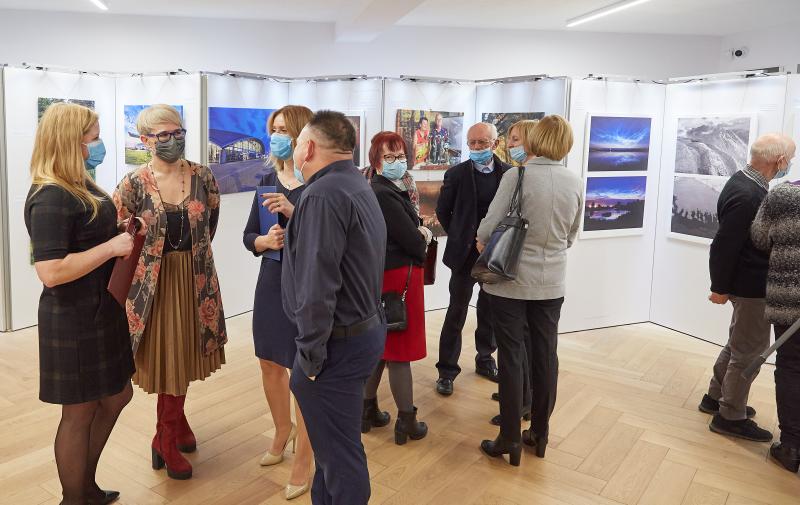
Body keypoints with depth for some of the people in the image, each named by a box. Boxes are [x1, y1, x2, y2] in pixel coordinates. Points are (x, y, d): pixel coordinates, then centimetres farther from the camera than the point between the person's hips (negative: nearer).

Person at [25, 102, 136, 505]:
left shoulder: (79, 186, 9)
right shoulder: (50, 198, -21)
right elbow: (51, 271, -29)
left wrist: (119, 232, 8)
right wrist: (112, 247, -23)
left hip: (101, 313, 10)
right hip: (74, 321, -10)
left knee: (117, 397, 20)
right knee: (80, 413, 7)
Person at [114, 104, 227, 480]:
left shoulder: (202, 177, -2)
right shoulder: (134, 183, -8)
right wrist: (147, 252, -2)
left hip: (196, 278, 3)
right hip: (154, 280, -2)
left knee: (184, 354, 13)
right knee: (167, 357, 5)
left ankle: (171, 426, 34)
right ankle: (168, 439, 23)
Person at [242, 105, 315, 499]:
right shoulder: (269, 179, 6)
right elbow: (249, 236, 8)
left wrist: (294, 214, -26)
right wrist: (265, 241, -13)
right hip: (272, 281, 6)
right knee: (269, 361, 18)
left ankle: (303, 459, 20)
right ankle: (282, 430, 43)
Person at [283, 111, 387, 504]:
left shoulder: (323, 195, -19)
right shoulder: (359, 187, 13)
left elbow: (317, 286, -24)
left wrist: (310, 357, -17)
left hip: (337, 342, -10)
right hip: (365, 329, 10)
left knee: (340, 455, 5)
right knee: (333, 442, 22)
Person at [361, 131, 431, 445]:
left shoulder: (391, 190, 10)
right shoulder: (383, 194, -20)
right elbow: (413, 242, -20)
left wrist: (418, 233, -5)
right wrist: (424, 238, 1)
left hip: (384, 275, 10)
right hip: (399, 278, -10)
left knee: (379, 347, 16)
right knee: (399, 351, 1)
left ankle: (368, 411, 28)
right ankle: (407, 422, 15)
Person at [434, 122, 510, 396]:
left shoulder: (509, 174, -2)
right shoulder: (456, 174, -5)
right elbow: (442, 211, 5)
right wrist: (459, 237, 4)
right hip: (466, 254, -2)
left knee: (490, 312, 15)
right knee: (456, 313, 4)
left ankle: (485, 360, 33)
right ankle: (447, 370, 12)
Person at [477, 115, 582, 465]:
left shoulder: (517, 176, -13)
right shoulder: (575, 183, 0)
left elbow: (490, 225, -11)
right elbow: (571, 236, 10)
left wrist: (482, 242, 10)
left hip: (511, 281, -4)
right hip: (551, 283, 4)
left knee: (512, 358, 5)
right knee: (545, 356, 13)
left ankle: (510, 440, 13)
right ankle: (539, 434, 26)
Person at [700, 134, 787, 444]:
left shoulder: (745, 183, 5)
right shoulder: (746, 196, -26)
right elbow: (724, 246, -23)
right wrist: (721, 288, -16)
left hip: (750, 281, 10)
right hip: (751, 285, -10)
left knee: (739, 344, 22)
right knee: (750, 349, 3)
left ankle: (716, 397, 36)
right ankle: (730, 416, 17)